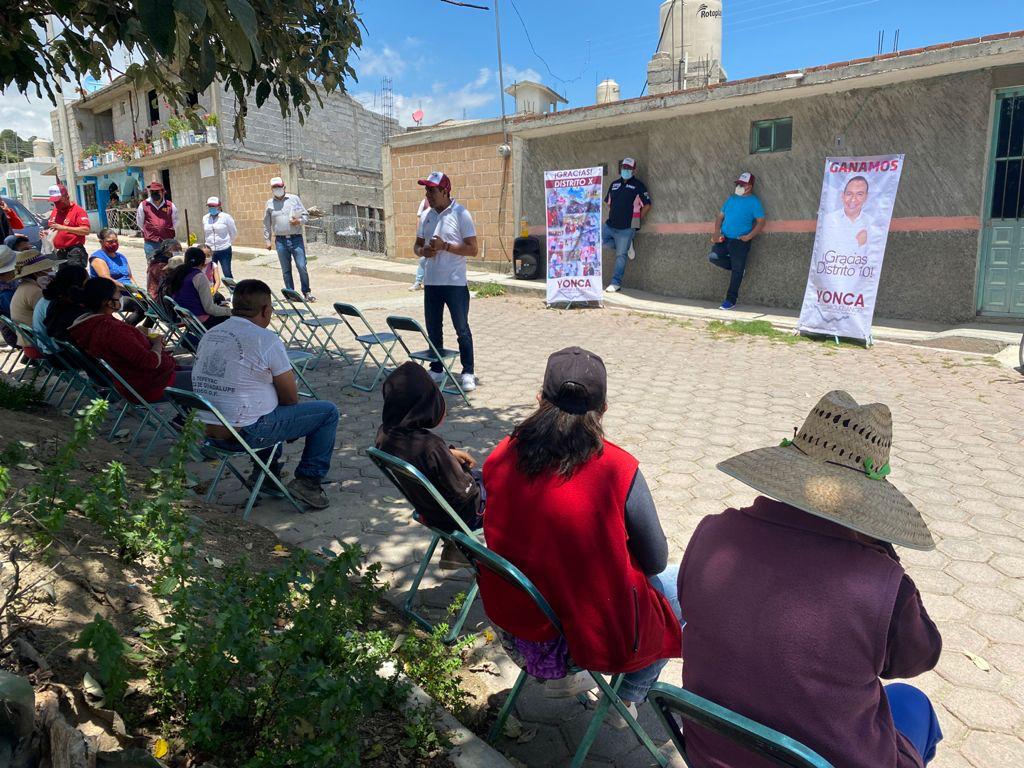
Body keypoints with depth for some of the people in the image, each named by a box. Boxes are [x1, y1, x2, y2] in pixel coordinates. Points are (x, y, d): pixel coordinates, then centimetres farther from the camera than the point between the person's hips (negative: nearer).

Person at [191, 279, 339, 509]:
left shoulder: (209, 335, 8)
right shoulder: (266, 340, -14)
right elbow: (291, 398, -8)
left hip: (208, 428, 8)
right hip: (246, 433, -8)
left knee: (270, 404, 37)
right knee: (328, 412, 2)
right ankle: (308, 481, 4)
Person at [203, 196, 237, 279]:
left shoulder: (226, 217, -7)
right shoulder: (205, 218, 7)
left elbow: (234, 232, 3)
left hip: (224, 250, -4)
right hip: (210, 250, 4)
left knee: (227, 273, -3)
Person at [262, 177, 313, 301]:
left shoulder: (294, 199, 6)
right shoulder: (269, 204, 10)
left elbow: (306, 215, 8)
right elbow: (266, 224, 13)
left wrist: (299, 221, -12)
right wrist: (267, 240, 9)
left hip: (296, 239, -2)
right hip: (280, 241, 2)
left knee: (302, 266, -8)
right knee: (286, 270, 6)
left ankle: (306, 292, 3)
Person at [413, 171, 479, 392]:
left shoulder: (460, 214, -7)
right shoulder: (426, 215, 10)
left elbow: (472, 249, -11)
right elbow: (417, 245, 17)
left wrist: (445, 246, -18)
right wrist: (423, 251, -6)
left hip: (455, 283, -6)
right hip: (431, 283, 6)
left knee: (462, 329, 2)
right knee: (433, 330, 12)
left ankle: (468, 373, 10)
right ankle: (436, 370, 24)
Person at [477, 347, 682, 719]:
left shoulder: (500, 458, -10)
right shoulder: (618, 469, -21)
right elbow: (655, 562, -9)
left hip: (513, 618, 5)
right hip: (597, 634, -4)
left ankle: (562, 674, 34)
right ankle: (626, 699, 30)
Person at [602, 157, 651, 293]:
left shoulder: (638, 185, -4)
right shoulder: (614, 184, 13)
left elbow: (647, 205, -6)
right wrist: (614, 215, 14)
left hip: (626, 229, -6)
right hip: (609, 225, 6)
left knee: (621, 256, -2)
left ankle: (616, 283, 6)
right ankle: (626, 246, 12)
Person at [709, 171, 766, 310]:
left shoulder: (754, 201, -5)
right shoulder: (731, 198, 12)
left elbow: (761, 222, -8)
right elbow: (720, 216, 16)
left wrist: (749, 236, -20)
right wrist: (717, 231, -1)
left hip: (740, 241, -6)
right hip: (724, 238, 6)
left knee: (737, 270, -2)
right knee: (713, 257, -12)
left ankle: (731, 299, 7)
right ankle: (738, 267, 13)